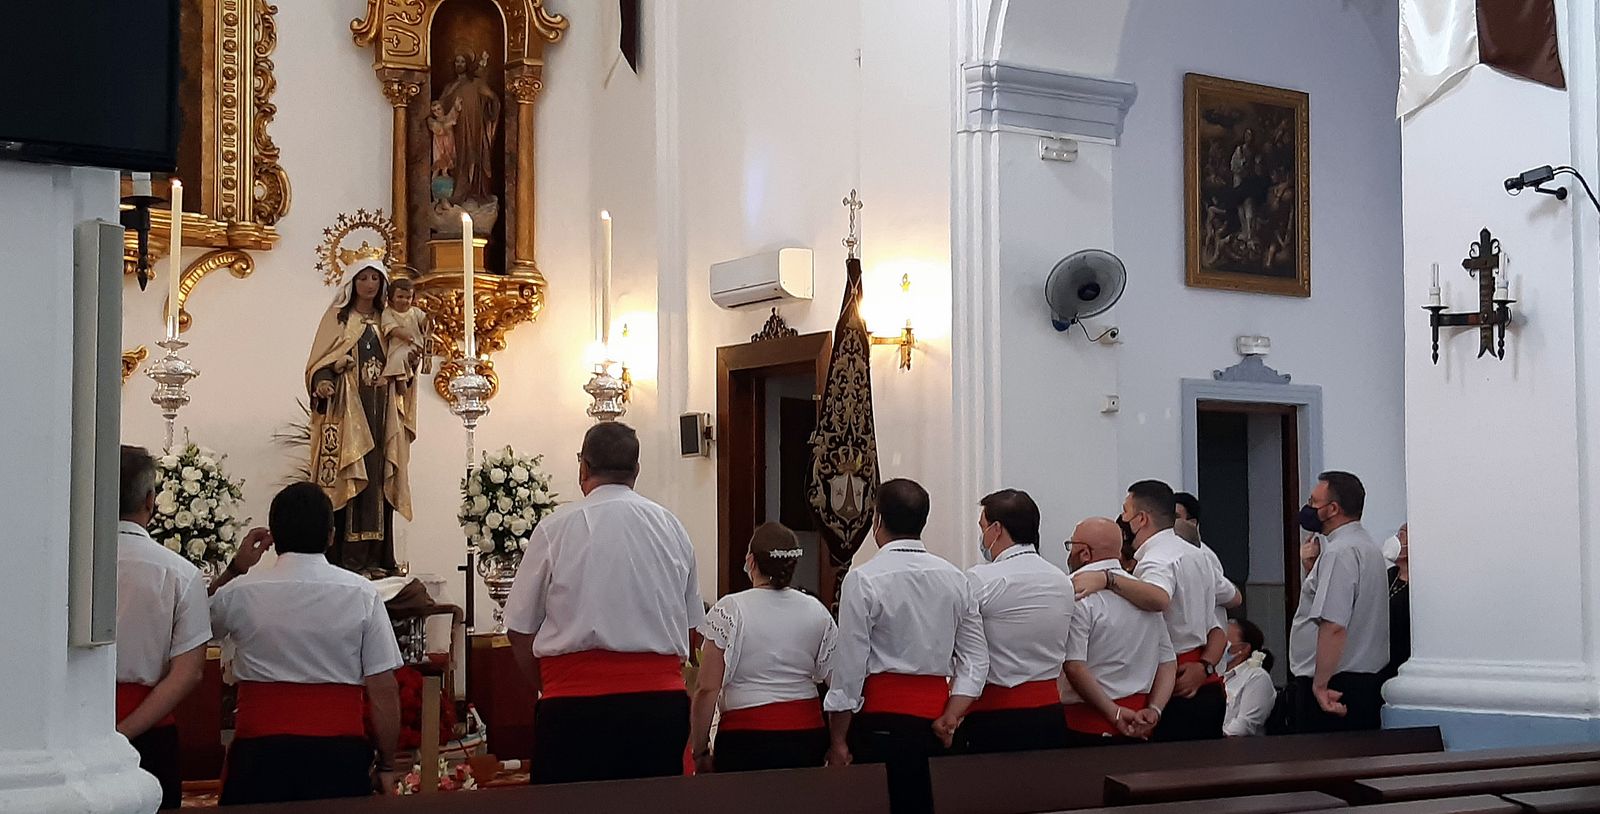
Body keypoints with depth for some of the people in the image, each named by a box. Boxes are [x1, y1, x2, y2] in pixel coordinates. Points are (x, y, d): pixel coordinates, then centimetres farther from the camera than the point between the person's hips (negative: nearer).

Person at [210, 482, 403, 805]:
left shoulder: (240, 593, -1)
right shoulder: (361, 594, -3)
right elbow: (384, 690, -4)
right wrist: (386, 766, 6)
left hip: (260, 753, 1)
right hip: (340, 754, 0)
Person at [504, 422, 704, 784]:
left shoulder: (555, 529, -3)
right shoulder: (671, 527, 7)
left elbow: (521, 632, 3)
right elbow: (690, 627, 15)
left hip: (576, 703, -3)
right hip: (662, 697, 3)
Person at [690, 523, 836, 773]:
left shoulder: (729, 610, -6)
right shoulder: (817, 612, 5)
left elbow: (707, 689, -7)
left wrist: (700, 752, 0)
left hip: (747, 738, -3)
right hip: (807, 734, 4)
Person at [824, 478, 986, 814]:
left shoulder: (863, 580, -10)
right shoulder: (955, 578, 6)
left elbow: (849, 668, -9)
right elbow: (976, 660, 5)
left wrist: (838, 740, -3)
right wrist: (949, 719, 2)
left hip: (881, 716, -5)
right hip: (935, 711, 5)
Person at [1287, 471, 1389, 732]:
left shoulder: (1339, 552, -16)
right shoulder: (1367, 545, 17)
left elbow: (1334, 625, -23)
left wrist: (1320, 685, -22)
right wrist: (1312, 566, 10)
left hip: (1333, 687, -10)